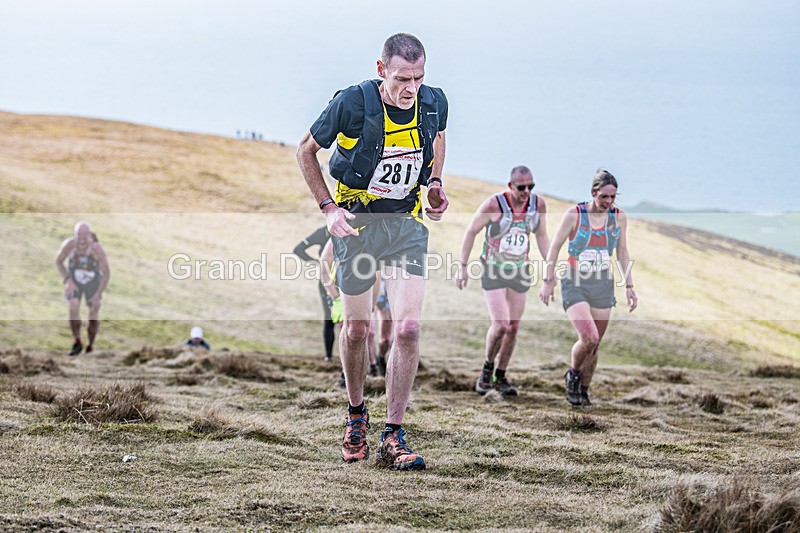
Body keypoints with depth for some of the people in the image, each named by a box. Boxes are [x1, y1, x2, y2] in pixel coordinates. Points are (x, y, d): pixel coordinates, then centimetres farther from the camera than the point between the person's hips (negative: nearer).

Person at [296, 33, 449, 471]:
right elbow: (306, 150, -3)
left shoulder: (434, 103, -10)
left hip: (407, 224, 2)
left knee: (408, 327, -12)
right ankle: (356, 415, 33)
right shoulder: (352, 104, -20)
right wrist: (328, 207, -11)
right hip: (356, 221, -2)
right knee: (356, 328, 7)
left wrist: (434, 181, 1)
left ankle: (393, 438, -5)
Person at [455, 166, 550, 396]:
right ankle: (487, 369, 12)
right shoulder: (493, 205, -21)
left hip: (520, 272, 4)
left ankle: (500, 377, 21)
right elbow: (471, 232, -8)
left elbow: (541, 236, 8)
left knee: (513, 328, 6)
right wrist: (462, 266, -6)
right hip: (493, 271, -4)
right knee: (500, 325, -14)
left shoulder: (538, 204, -8)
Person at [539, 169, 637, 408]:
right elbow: (555, 247, -3)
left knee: (595, 343, 7)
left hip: (603, 285, 4)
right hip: (575, 285, -4)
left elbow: (622, 254, 10)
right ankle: (573, 375, 9)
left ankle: (583, 391, 25)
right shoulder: (574, 215, -12)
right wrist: (548, 281, -3)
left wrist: (629, 287, 7)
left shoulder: (619, 218, -1)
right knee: (589, 337, -19)